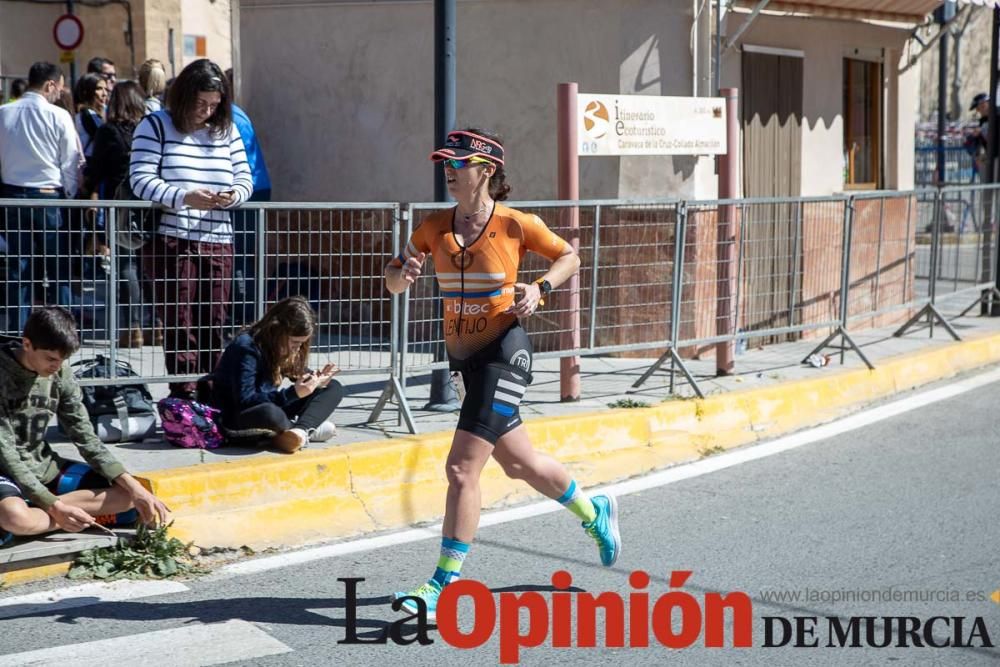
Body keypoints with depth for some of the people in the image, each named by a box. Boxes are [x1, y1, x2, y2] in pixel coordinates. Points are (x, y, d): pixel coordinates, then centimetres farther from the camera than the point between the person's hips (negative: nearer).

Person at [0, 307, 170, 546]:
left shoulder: (61, 374, -3)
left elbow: (86, 439, 0)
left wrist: (134, 486, -13)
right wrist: (54, 506, -29)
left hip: (44, 467, 7)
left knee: (127, 493, -6)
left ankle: (39, 512, -13)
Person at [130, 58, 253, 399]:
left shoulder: (227, 131, 13)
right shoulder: (156, 126, 0)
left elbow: (245, 178, 14)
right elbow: (141, 179, -10)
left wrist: (233, 195, -11)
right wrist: (184, 197, -24)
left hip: (218, 244, 4)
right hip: (172, 242, -4)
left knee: (214, 324, 4)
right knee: (180, 324, -4)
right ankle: (184, 394, 0)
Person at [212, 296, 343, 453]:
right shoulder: (246, 349, -24)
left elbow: (298, 373, 14)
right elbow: (245, 402, -29)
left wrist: (315, 379, -10)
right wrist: (293, 393, -33)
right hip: (238, 415, -8)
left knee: (334, 388, -5)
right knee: (269, 413, -44)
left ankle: (300, 430, -29)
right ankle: (310, 429, -14)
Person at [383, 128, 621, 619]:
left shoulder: (515, 224, -9)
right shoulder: (435, 227, 2)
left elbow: (569, 256, 5)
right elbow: (394, 282, 1)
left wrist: (539, 288, -13)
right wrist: (402, 272, -22)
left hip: (503, 353, -6)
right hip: (463, 358, 6)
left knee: (462, 468, -14)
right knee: (518, 464, 20)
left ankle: (444, 586, -7)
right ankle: (594, 512, 46)